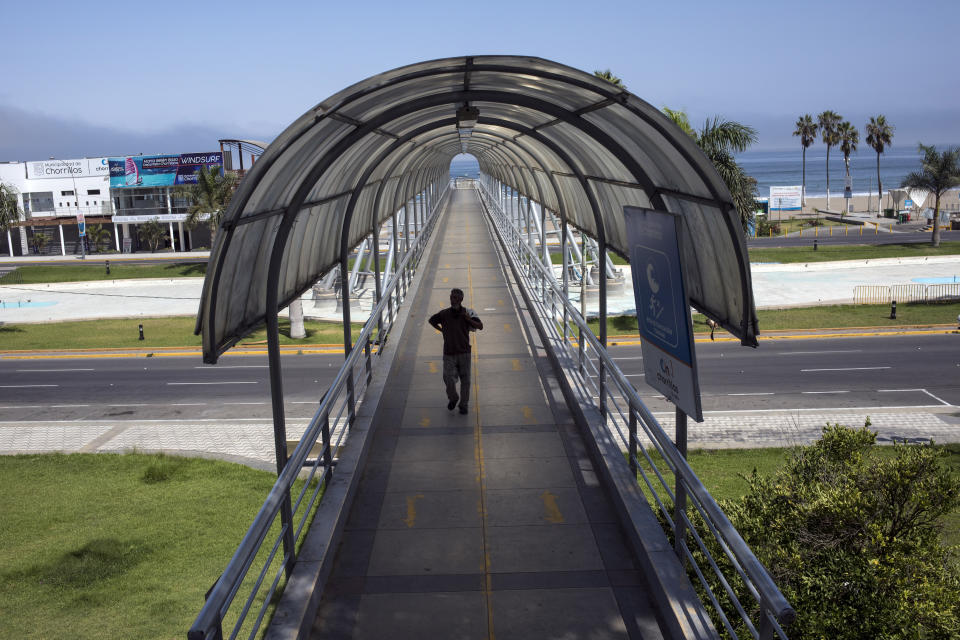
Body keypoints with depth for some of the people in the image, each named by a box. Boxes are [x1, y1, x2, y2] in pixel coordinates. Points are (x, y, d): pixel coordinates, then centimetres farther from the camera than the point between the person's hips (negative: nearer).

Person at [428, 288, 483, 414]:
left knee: (465, 380, 6)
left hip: (464, 353, 0)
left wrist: (469, 320, -22)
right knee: (449, 379, -5)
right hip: (449, 353, 0)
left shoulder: (467, 313, -4)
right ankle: (453, 398, 26)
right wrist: (441, 330, 6)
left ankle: (464, 405, 23)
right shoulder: (444, 314, -2)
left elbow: (480, 326, -7)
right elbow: (431, 320, 16)